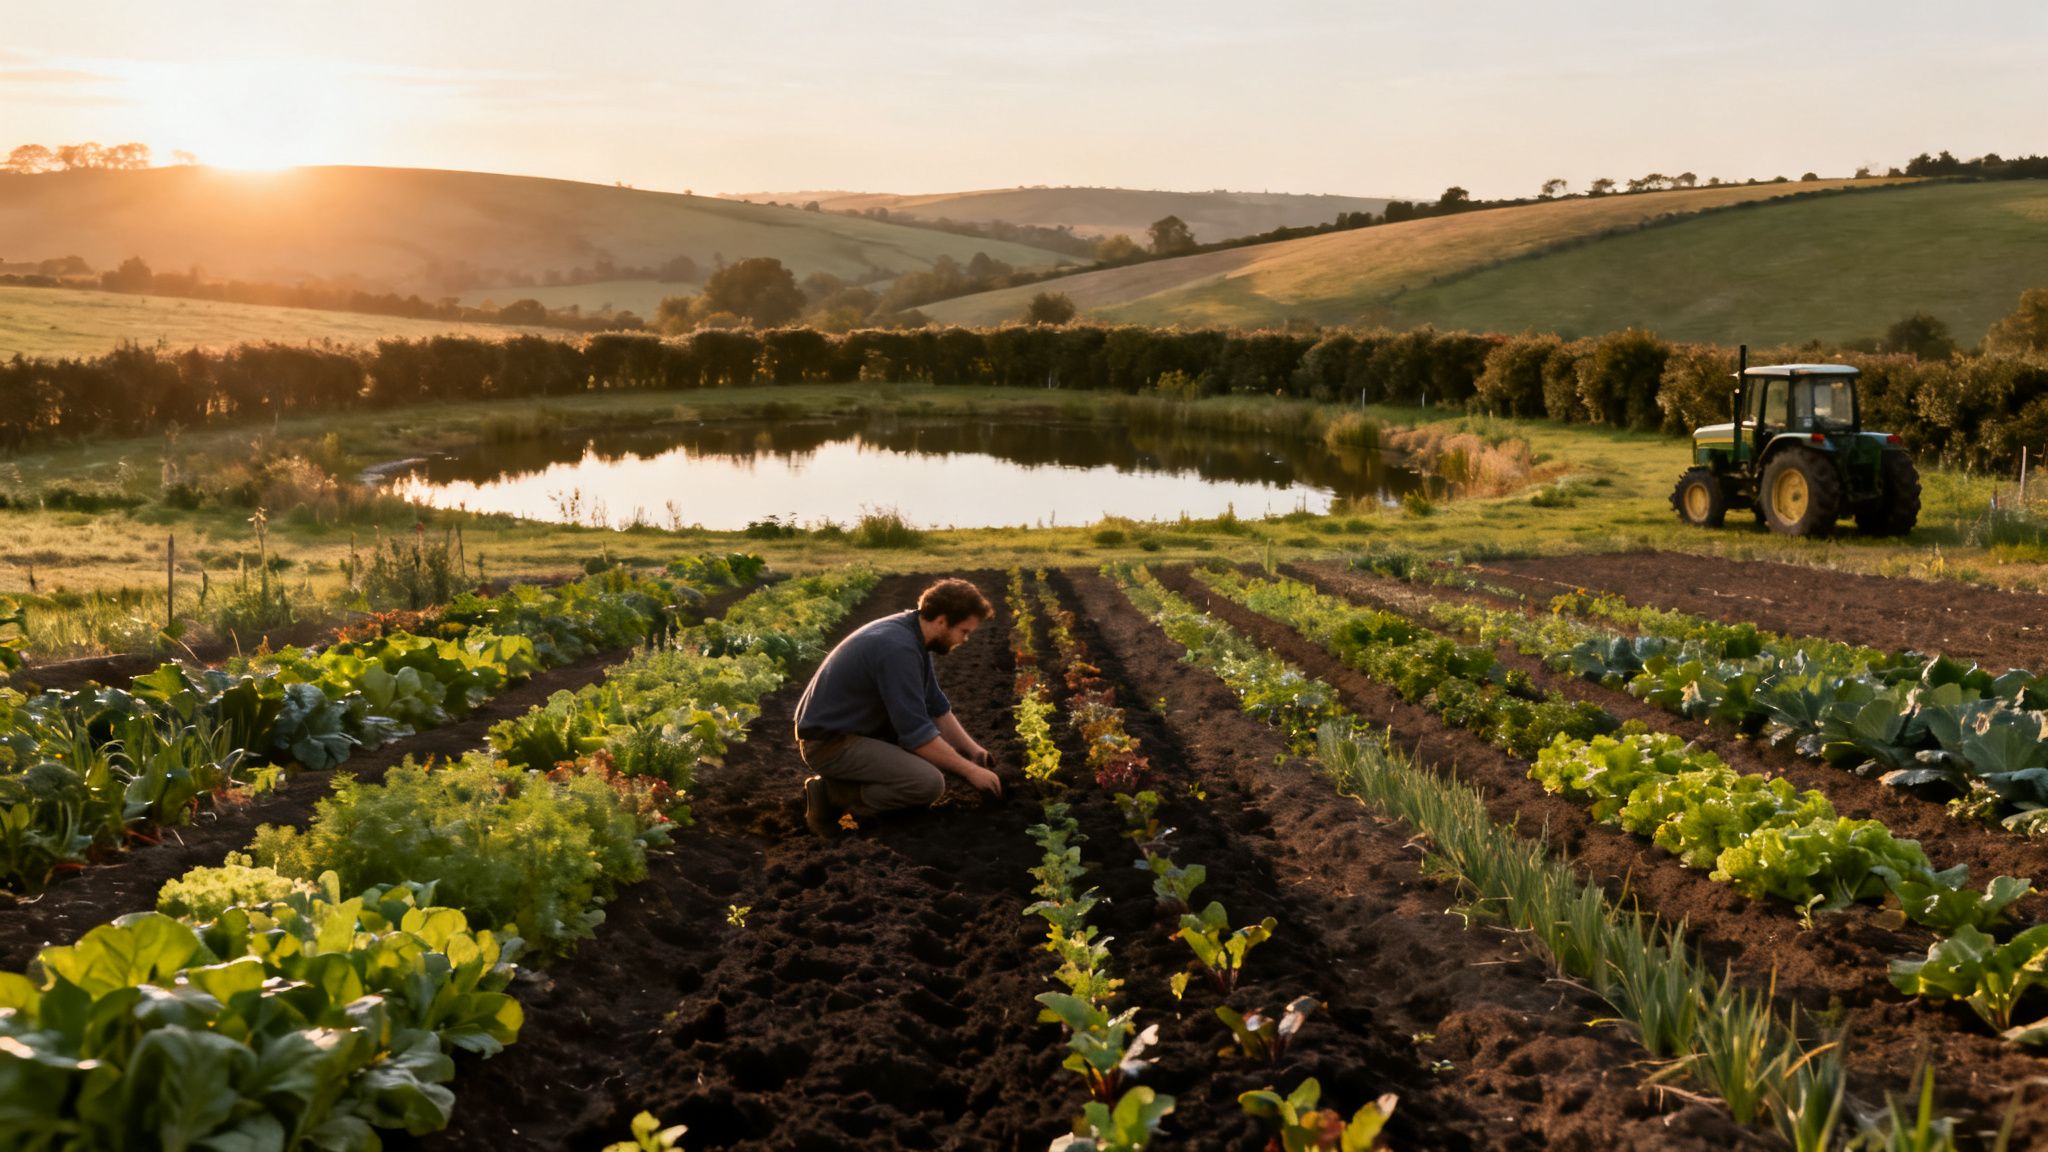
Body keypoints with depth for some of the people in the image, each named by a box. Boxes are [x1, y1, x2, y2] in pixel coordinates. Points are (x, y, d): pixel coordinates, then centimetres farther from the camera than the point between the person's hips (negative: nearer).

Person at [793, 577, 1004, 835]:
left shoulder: (912, 633, 4)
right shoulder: (898, 648, -26)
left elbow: (936, 706, 17)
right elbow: (917, 735, -24)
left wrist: (972, 749, 8)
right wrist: (969, 770, -13)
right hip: (830, 741, -10)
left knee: (946, 749, 13)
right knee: (929, 782, -25)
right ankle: (831, 794, -9)